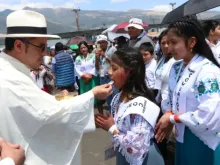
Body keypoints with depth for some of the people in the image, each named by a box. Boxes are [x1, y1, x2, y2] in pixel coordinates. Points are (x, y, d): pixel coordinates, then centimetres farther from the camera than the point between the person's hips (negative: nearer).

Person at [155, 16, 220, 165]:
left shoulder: (208, 72, -23)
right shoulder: (176, 67, 2)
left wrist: (172, 119, -19)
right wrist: (168, 114, -11)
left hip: (203, 142, -7)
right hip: (182, 137, 7)